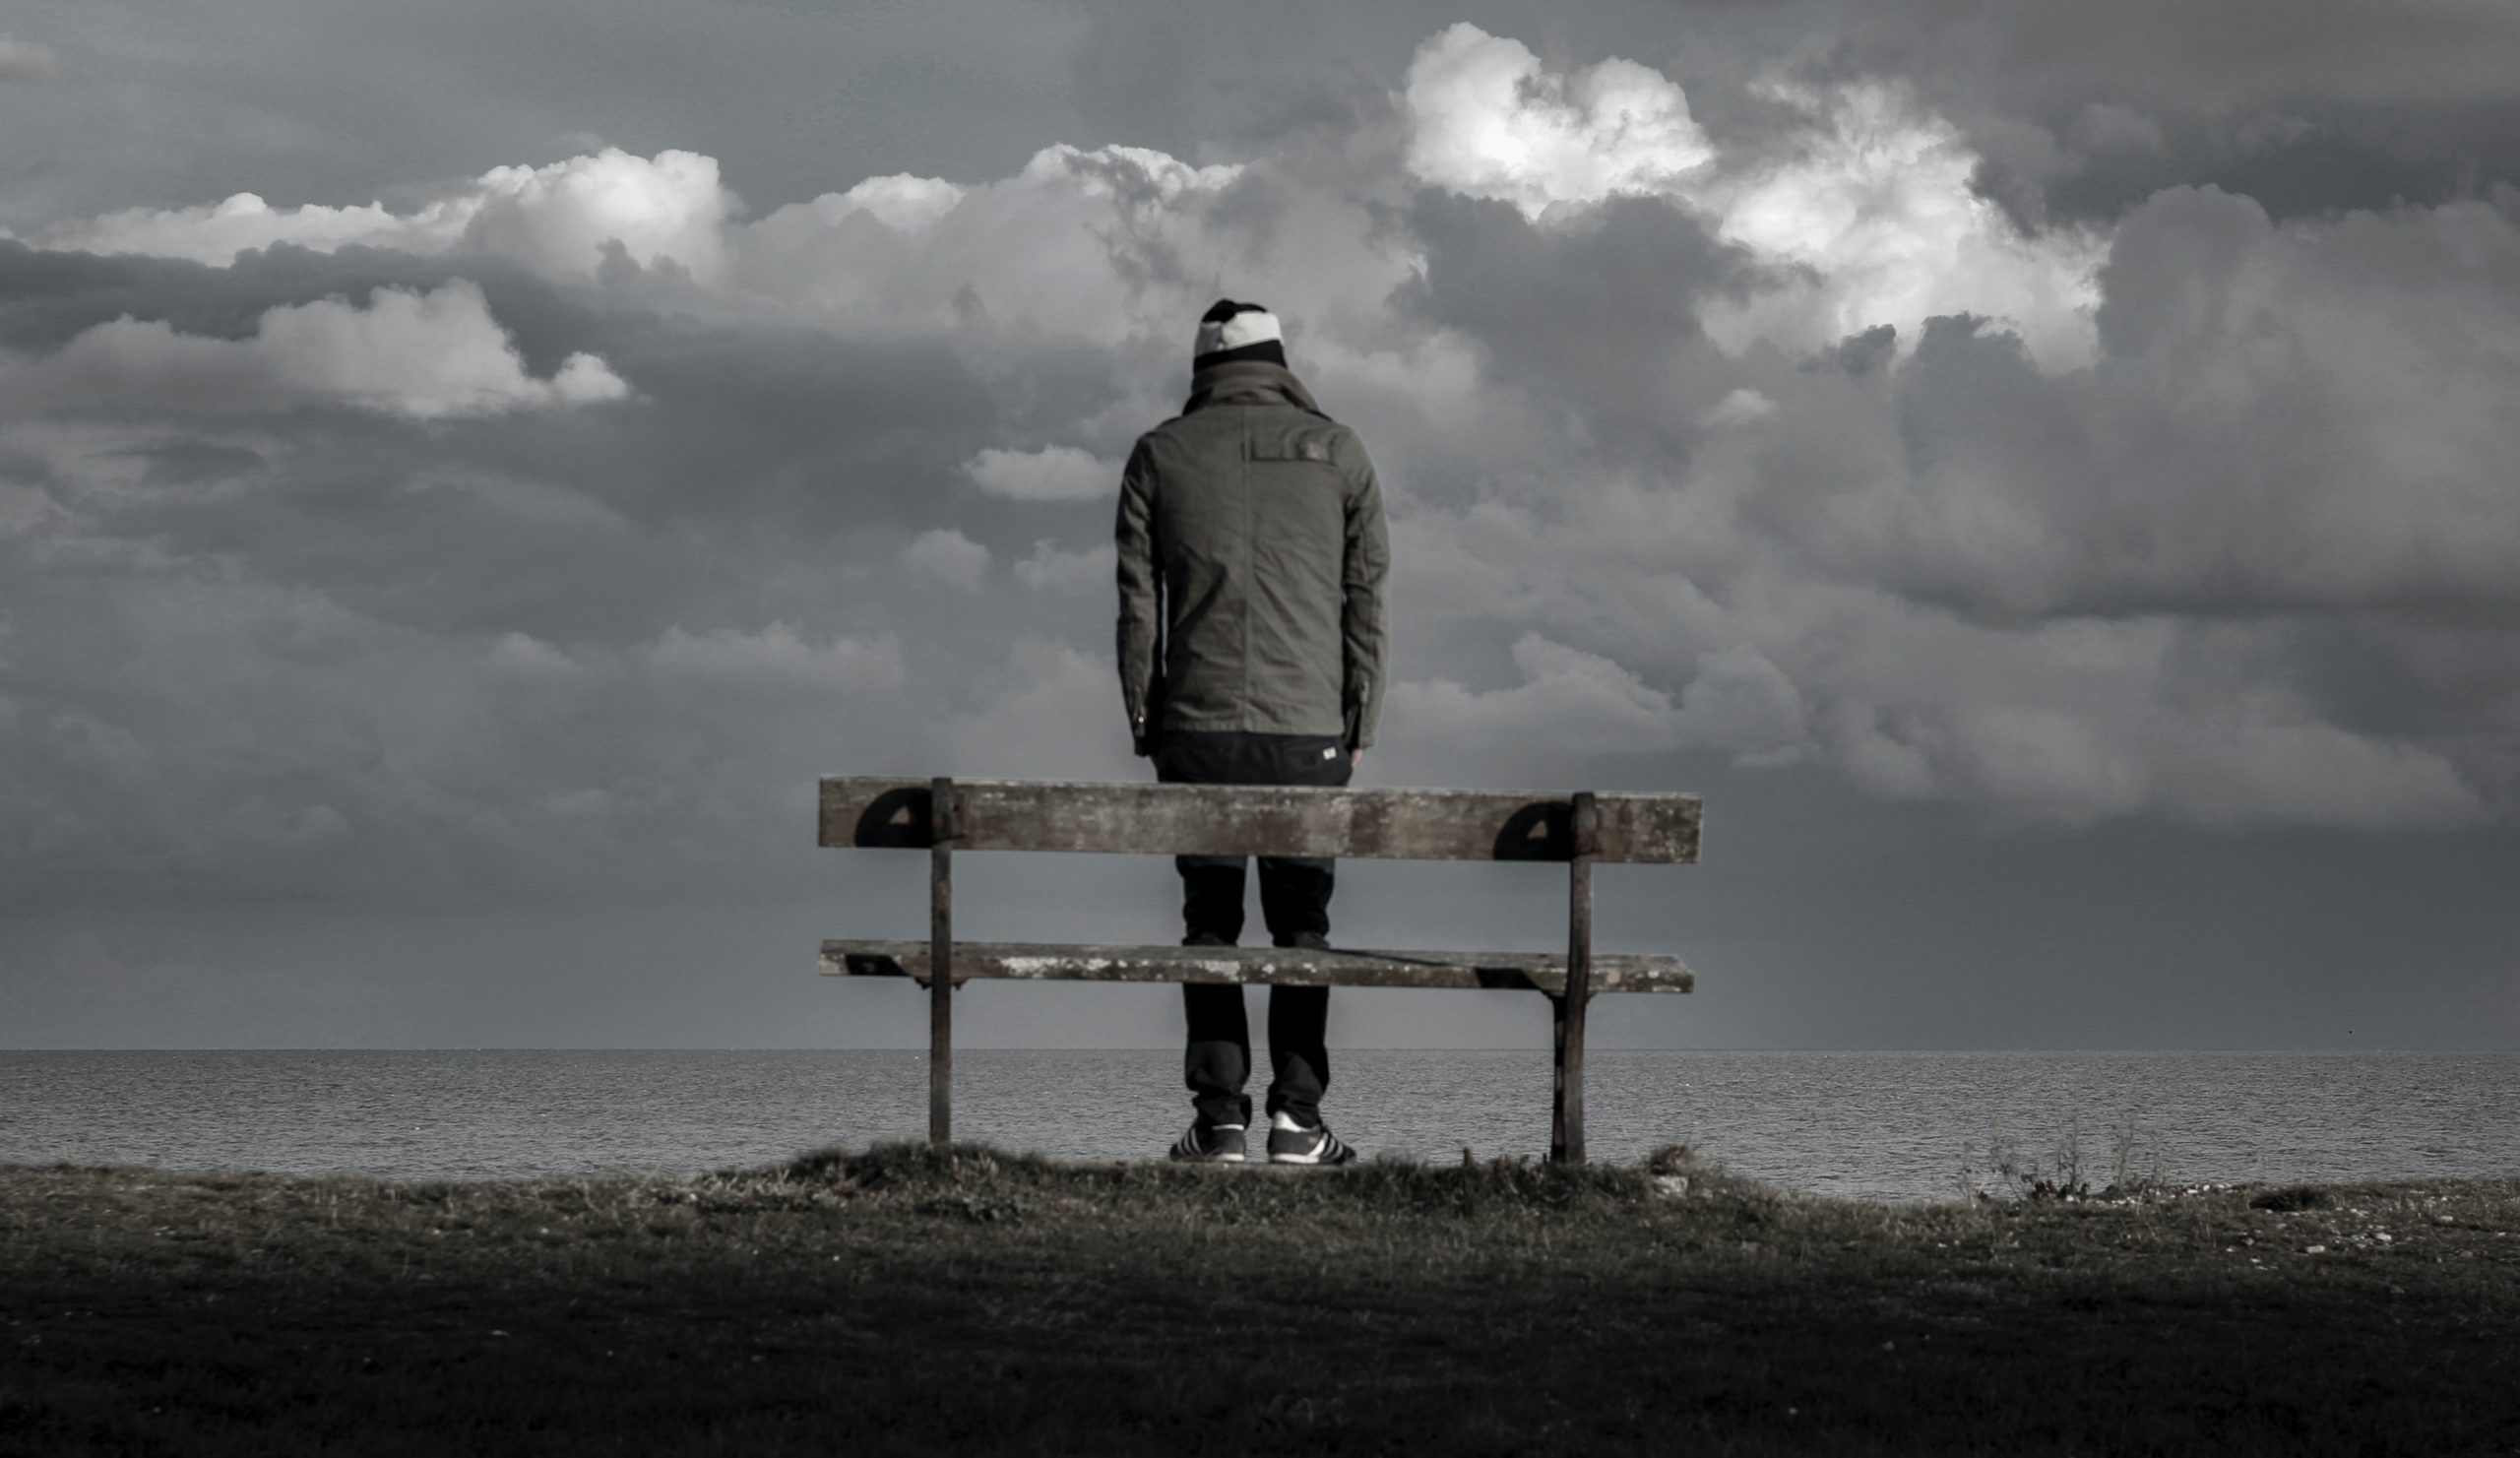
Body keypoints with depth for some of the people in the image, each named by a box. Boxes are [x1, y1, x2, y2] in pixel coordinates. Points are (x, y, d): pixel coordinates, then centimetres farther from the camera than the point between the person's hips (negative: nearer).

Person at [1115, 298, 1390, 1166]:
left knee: (1210, 920, 6)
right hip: (1308, 731, 0)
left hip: (1197, 731, 0)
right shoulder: (1335, 451, 6)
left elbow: (1137, 603, 4)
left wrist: (1145, 726, 8)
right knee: (1301, 922, 6)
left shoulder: (1160, 454, 5)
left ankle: (1220, 1118, 0)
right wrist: (1359, 725, 9)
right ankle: (1296, 1118, 0)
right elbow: (1365, 598, 5)